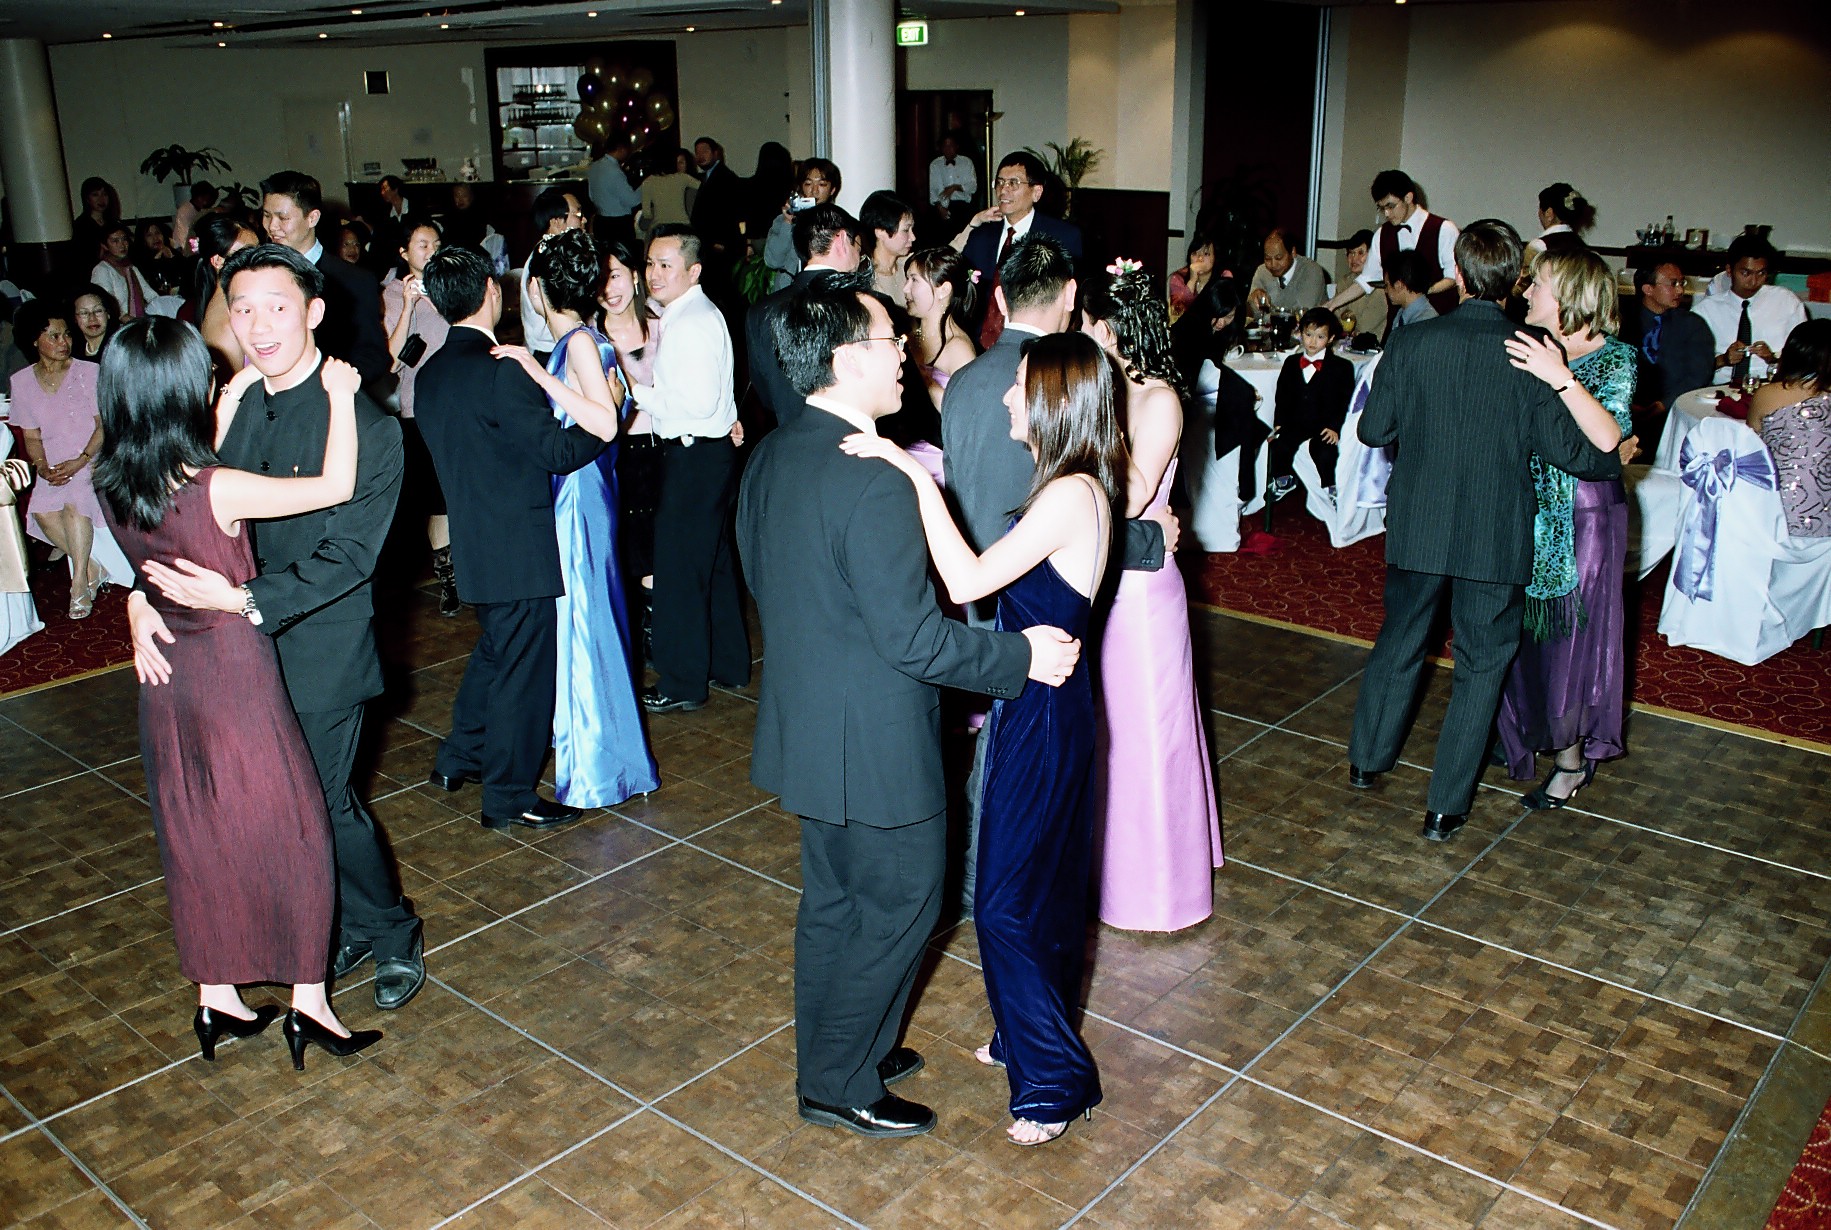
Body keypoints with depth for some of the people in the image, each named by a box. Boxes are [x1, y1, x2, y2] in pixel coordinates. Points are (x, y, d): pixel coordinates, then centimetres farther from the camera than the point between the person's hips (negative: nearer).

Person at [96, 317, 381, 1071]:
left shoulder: (115, 488, -3)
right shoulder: (219, 490, -24)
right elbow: (336, 486, -19)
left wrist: (230, 405, 15)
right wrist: (341, 396, -8)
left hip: (169, 680, 7)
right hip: (237, 676, -7)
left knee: (196, 845, 18)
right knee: (290, 835, 8)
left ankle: (215, 1001, 31)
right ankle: (308, 1004, 16)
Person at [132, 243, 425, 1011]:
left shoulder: (364, 427, -16)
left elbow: (346, 556, -20)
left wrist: (246, 600, -30)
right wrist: (142, 595, -14)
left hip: (319, 651, -6)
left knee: (321, 804, 4)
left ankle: (394, 936, 27)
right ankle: (347, 930, 36)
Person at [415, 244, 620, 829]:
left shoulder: (431, 374, 7)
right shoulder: (501, 370, -20)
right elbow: (555, 451, -20)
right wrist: (599, 429, -3)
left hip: (473, 543, 9)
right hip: (519, 549, -9)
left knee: (494, 649, 25)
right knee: (523, 666, 3)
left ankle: (459, 758, 36)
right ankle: (509, 795, 13)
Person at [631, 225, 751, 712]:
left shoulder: (690, 324, -19)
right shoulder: (689, 313, 13)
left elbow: (698, 403, -25)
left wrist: (638, 392, -16)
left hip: (694, 456, -10)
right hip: (709, 451, 10)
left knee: (680, 566, -1)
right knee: (714, 562, 19)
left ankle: (683, 682, 10)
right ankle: (728, 663, 31)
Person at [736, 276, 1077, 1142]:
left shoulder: (770, 458, 1)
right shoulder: (875, 483, -27)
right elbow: (912, 638, -26)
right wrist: (1023, 655, -15)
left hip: (806, 725, 9)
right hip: (874, 742, -9)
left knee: (833, 900, 23)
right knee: (899, 907, 10)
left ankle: (831, 1056, 40)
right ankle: (840, 1086, 24)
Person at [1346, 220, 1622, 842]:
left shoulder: (1412, 343, -8)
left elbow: (1373, 430, -2)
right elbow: (1565, 451, -10)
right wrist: (1618, 457, 10)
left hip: (1418, 528, 2)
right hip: (1497, 537, -2)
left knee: (1398, 641, 22)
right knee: (1481, 664, 11)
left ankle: (1367, 759, 39)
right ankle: (1445, 806, 16)